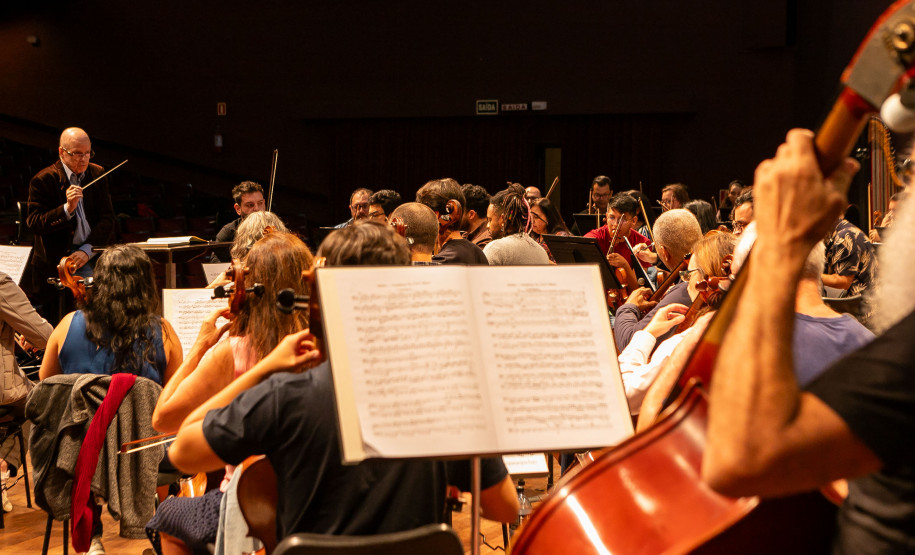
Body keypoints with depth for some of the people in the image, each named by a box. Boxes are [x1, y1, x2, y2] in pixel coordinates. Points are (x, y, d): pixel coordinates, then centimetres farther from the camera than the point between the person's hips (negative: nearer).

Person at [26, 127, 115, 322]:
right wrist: (67, 209, -26)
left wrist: (87, 249, -8)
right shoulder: (43, 180, -6)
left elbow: (107, 218, 6)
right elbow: (33, 223, -12)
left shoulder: (97, 174, 7)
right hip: (56, 261, -3)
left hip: (91, 257, 3)